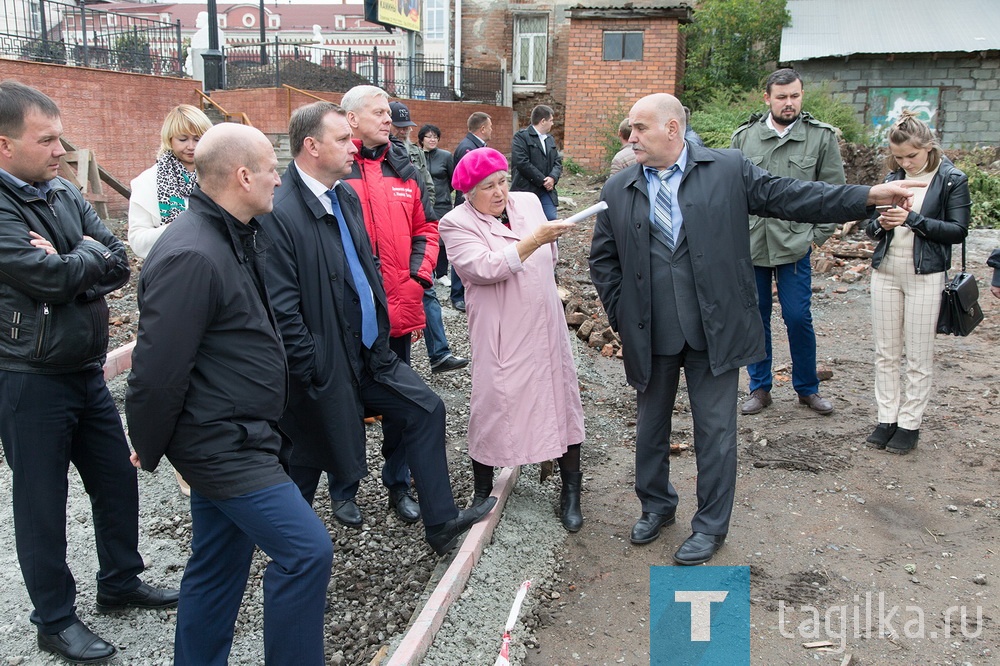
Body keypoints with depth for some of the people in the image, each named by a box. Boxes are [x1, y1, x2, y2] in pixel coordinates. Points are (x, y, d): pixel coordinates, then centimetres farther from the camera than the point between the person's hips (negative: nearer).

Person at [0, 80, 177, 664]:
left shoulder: (65, 193, 6)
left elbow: (119, 265, -1)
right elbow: (48, 276, -26)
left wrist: (67, 267, -17)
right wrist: (90, 257, -9)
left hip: (86, 370, 7)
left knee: (118, 480, 17)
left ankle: (121, 583, 37)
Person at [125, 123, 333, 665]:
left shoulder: (237, 237, 8)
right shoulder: (191, 256, -23)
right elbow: (157, 370, -19)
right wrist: (149, 451, -7)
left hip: (232, 439, 10)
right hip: (222, 443, -10)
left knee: (219, 566, 20)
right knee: (306, 550, -8)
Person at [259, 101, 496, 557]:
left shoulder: (346, 196, 5)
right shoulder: (279, 214, -23)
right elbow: (282, 311, -23)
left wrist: (380, 332, 10)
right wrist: (312, 374, -18)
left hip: (368, 352, 9)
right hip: (322, 367, -8)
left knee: (425, 410, 12)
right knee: (304, 467, 10)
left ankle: (440, 521, 25)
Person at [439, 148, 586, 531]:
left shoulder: (529, 202, 8)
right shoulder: (456, 223, -8)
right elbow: (486, 268, -23)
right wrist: (534, 240, -28)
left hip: (546, 326, 5)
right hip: (499, 334, -5)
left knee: (562, 397, 7)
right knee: (492, 406, 0)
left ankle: (571, 492, 21)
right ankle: (482, 493, 21)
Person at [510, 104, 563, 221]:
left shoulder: (550, 139, 18)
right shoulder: (521, 136, -7)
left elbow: (558, 161, 14)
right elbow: (522, 162, -18)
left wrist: (553, 177, -9)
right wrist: (542, 180, -15)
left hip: (546, 191, 6)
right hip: (525, 190, -6)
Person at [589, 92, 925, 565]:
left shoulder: (728, 170, -1)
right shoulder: (617, 190, 5)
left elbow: (786, 196, -3)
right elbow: (603, 260, 10)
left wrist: (869, 195, -10)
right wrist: (621, 314, 2)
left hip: (714, 330, -2)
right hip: (648, 334, 3)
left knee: (715, 429, 6)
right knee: (651, 424, 16)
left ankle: (711, 526, 24)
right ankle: (656, 505, 39)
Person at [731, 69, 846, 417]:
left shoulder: (822, 136, 1)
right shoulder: (745, 136, 5)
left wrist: (819, 235, -2)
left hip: (795, 245, -2)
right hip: (749, 244, 2)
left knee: (798, 317, 1)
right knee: (755, 317, 9)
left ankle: (807, 388, 21)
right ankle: (760, 388, 23)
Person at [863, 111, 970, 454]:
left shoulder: (952, 180, -3)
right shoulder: (893, 178, 9)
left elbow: (958, 231, -10)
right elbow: (870, 227, 11)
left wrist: (913, 219, -20)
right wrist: (880, 223, -12)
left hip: (925, 275, -4)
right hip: (886, 271, 4)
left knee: (919, 355, 2)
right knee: (886, 352, 8)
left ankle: (910, 423, 12)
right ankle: (887, 418, 18)